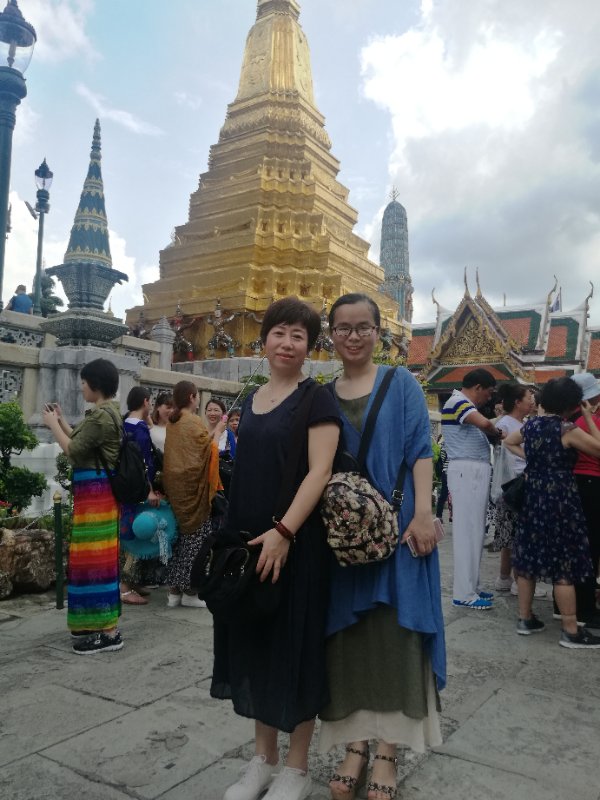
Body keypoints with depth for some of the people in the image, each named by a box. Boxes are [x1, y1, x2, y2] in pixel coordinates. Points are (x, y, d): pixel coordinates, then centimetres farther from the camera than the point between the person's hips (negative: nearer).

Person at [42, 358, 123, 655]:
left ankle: (108, 633, 1)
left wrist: (52, 425, -5)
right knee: (97, 555, 16)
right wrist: (62, 420, 17)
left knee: (94, 556, -6)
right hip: (98, 490, 11)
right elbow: (82, 443, 17)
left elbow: (73, 451, -17)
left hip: (94, 490, -11)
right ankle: (98, 623, 27)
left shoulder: (101, 416, -18)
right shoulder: (108, 412, 14)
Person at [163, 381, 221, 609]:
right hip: (193, 485, -7)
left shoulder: (172, 422, 10)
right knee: (195, 534, 1)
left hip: (175, 484, 8)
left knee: (182, 534, 13)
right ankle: (189, 591, 6)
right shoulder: (194, 422, -13)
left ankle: (175, 590, 15)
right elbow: (208, 450, -10)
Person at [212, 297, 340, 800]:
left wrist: (283, 531, -25)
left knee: (295, 647, 5)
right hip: (247, 540, 7)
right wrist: (231, 533, 13)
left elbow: (320, 471, -16)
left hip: (295, 541, -6)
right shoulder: (251, 400, 12)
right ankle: (263, 758, 32)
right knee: (255, 643, 14)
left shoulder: (316, 399, -7)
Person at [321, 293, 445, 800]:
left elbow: (420, 451, -4)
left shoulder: (401, 384, 3)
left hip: (395, 528, -2)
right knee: (347, 634, 7)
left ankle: (387, 750, 15)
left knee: (393, 631, 2)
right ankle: (356, 743, 20)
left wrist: (423, 514, -15)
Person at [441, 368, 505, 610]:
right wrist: (497, 434, -7)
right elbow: (484, 423, -26)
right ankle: (464, 593, -2)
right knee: (467, 530, -7)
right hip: (467, 471, -10)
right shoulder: (457, 401, -11)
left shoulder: (464, 404, 21)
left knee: (473, 530, 12)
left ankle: (469, 587, 19)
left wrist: (493, 434, -3)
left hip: (475, 472, 10)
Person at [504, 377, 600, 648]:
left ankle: (525, 619, 21)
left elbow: (509, 442, 25)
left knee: (528, 559, 12)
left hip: (532, 497, 7)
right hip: (560, 500, -7)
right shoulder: (568, 430, -15)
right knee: (565, 567, 0)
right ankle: (571, 631, 8)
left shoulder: (530, 425, 6)